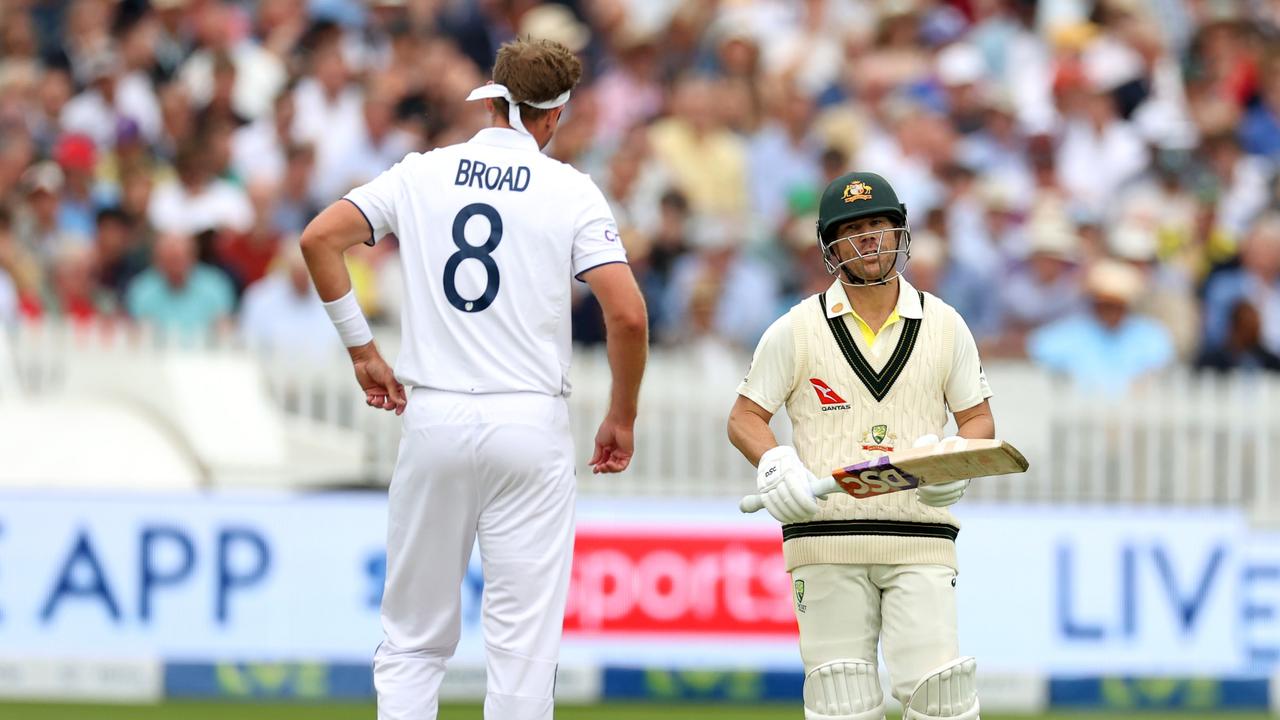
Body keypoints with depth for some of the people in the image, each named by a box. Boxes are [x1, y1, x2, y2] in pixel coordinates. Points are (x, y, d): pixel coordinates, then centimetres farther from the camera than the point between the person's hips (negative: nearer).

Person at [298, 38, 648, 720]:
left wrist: (361, 349, 8)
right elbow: (628, 314, -9)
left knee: (413, 640, 8)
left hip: (433, 418, 2)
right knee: (523, 644, 0)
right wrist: (621, 418, 5)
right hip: (531, 426, -2)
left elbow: (318, 238, -1)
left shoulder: (423, 173, 6)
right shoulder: (571, 191, 0)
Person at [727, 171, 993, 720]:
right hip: (826, 539, 0)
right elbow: (745, 418, 9)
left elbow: (978, 419, 16)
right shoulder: (796, 330, 7)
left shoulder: (944, 325, 11)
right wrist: (775, 463, -13)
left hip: (920, 539, 0)